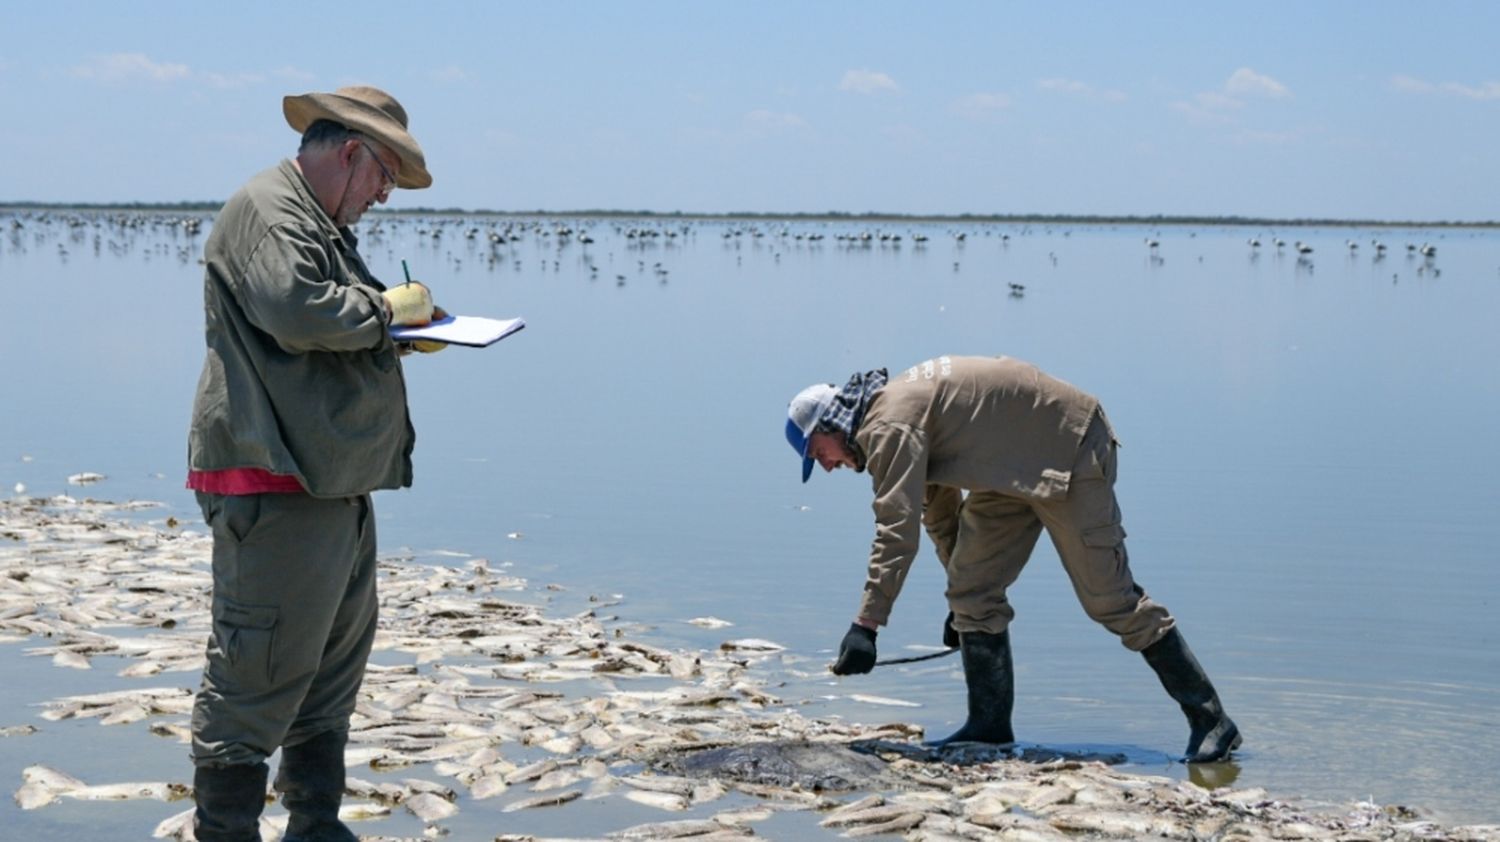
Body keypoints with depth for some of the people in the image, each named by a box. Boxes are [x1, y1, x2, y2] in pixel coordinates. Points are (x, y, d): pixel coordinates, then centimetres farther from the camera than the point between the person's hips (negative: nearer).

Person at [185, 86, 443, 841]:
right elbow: (296, 309, -25)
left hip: (333, 481, 11)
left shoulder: (317, 220, 24)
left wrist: (404, 336, 12)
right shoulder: (266, 211, -10)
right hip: (277, 481, -11)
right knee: (262, 667, -8)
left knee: (334, 662, 16)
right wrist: (386, 308, -11)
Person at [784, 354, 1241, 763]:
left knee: (1109, 597, -10)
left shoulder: (889, 426, -19)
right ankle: (990, 725, 7)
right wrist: (959, 601, 31)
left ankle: (1210, 719, -4)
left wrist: (865, 625, -31)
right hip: (1018, 467, 10)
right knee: (972, 590, 4)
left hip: (1068, 452, -10)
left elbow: (897, 531, -30)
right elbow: (939, 514, 24)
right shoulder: (894, 409, 12)